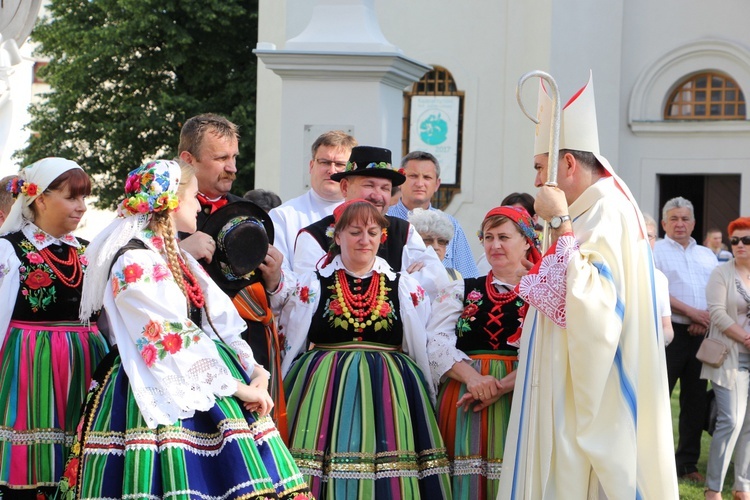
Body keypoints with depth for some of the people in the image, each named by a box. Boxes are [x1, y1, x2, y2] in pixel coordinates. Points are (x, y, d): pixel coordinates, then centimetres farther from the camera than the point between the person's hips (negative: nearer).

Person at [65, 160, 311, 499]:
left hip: (200, 392, 9)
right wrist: (237, 386, -17)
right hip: (159, 394, -9)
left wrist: (254, 370, -4)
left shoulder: (178, 258, 18)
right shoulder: (135, 263, -13)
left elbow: (220, 322, 12)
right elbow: (172, 341, -19)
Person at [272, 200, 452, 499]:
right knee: (326, 472, -7)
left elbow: (425, 351, 14)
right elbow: (287, 346, 13)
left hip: (390, 395, 1)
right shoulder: (311, 285, 7)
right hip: (325, 393, -1)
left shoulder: (404, 287, 10)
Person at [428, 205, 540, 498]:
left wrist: (501, 386, -20)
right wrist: (472, 377, -16)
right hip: (463, 401, 2)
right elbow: (436, 342, 2)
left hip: (520, 402, -2)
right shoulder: (462, 290, 16)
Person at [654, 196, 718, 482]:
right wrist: (693, 313, -15)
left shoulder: (707, 255, 17)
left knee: (695, 400, 8)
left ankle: (687, 463, 17)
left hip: (702, 335, 5)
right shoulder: (655, 251, 0)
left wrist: (707, 320, -7)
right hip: (668, 332, -5)